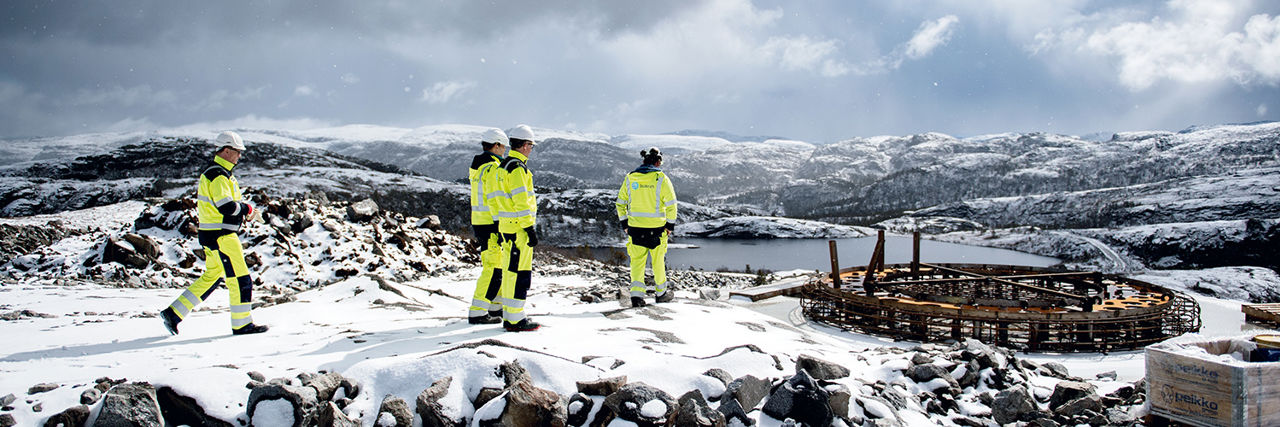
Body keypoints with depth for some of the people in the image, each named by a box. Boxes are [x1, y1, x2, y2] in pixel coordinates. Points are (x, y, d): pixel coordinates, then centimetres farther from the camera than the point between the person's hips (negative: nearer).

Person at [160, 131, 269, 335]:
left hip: (211, 233, 11)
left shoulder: (216, 172, 17)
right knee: (240, 279, -4)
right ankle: (242, 324, 3)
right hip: (220, 235, -11)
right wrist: (247, 209, -8)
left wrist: (245, 212, 8)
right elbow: (226, 206, -25)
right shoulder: (218, 175, -17)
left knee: (212, 276, 18)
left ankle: (174, 312, 20)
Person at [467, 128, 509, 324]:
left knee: (501, 265, 18)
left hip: (478, 222, 10)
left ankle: (496, 307, 26)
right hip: (491, 225, -10)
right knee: (493, 268, -6)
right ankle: (477, 312, -4)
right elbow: (496, 200, -21)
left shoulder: (477, 166, 15)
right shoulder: (493, 168, -15)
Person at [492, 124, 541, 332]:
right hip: (519, 229, -10)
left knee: (511, 271, 14)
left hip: (507, 227, 10)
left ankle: (509, 316, 20)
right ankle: (515, 319, -5)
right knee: (519, 273, -7)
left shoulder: (504, 166, 16)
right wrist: (531, 229, -18)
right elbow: (521, 202, -20)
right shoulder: (517, 168, -15)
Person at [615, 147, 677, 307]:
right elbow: (671, 204, -7)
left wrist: (624, 223, 16)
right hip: (656, 228, -2)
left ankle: (636, 294, -4)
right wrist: (670, 224, 3)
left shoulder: (629, 178, 3)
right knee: (658, 261, 14)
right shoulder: (661, 178, -8)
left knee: (637, 261, 9)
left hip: (635, 227, 2)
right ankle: (661, 293, 26)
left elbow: (620, 203, 8)